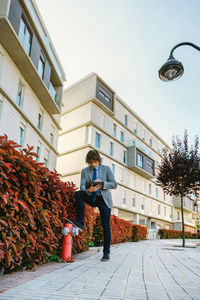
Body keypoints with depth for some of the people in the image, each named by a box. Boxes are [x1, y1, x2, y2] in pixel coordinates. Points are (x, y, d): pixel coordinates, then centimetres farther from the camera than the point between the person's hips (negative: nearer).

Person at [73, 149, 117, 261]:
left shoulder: (106, 169, 0)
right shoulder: (85, 171, 4)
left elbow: (114, 184, -4)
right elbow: (82, 186, -6)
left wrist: (102, 183, -21)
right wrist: (88, 190, -29)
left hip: (104, 199, -2)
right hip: (91, 198, 2)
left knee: (106, 225, -3)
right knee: (78, 194, -25)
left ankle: (106, 252, 10)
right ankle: (80, 222, -19)